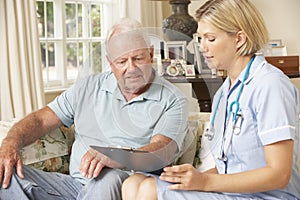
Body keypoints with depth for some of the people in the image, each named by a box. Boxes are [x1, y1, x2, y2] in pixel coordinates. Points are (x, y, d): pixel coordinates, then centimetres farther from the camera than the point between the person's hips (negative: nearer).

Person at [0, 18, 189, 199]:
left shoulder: (173, 100, 1)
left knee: (107, 179, -40)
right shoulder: (89, 87, 15)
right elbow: (41, 120, 13)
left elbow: (160, 152, -15)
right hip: (75, 185, 5)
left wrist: (112, 157, -34)